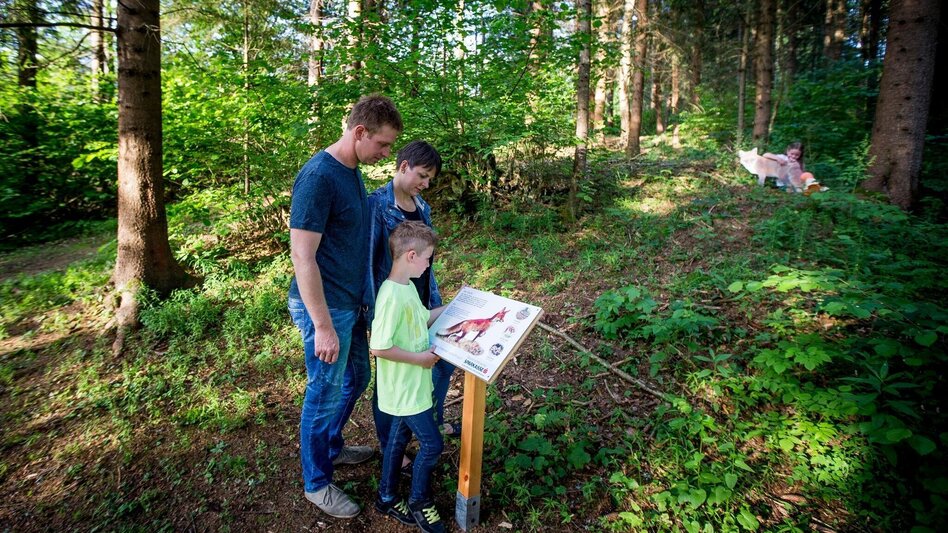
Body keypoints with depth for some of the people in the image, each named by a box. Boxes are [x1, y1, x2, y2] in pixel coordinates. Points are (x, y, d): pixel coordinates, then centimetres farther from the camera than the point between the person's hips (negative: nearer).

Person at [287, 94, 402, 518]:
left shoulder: (352, 172, 7)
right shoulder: (318, 176, -22)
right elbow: (302, 256, -24)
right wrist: (323, 325, -23)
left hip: (351, 303, 9)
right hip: (325, 308, -9)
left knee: (356, 379, 22)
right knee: (325, 395, 7)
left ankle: (332, 447, 45)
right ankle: (317, 483, 28)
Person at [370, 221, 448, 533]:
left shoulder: (407, 286, 4)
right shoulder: (392, 295, -28)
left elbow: (422, 319, 18)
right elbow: (378, 347, -29)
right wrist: (420, 358, -21)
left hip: (409, 385, 9)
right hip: (405, 388, -9)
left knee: (399, 437, 21)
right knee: (432, 443, 3)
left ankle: (387, 498, 38)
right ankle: (419, 502, 25)